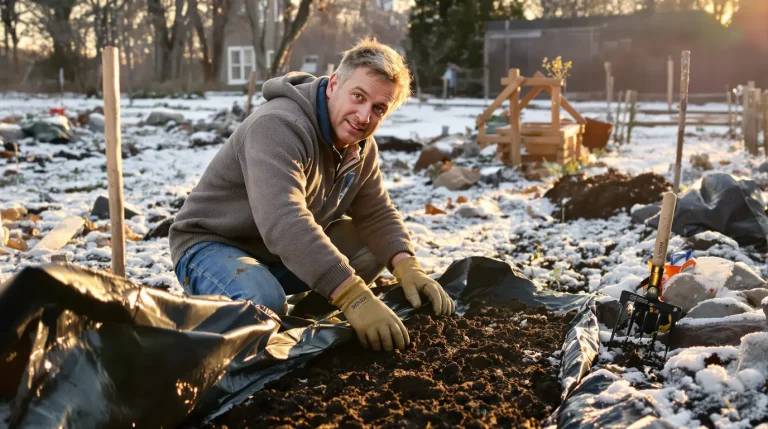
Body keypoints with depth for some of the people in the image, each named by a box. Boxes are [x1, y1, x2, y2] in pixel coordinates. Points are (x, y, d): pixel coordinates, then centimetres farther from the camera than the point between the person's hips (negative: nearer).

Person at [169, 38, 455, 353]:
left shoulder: (362, 146, -1)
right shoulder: (279, 126, -30)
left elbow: (377, 215, 3)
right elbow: (283, 221, -44)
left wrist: (407, 267, -18)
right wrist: (353, 295, -51)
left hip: (292, 251, 8)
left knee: (381, 244, -1)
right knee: (265, 302, -38)